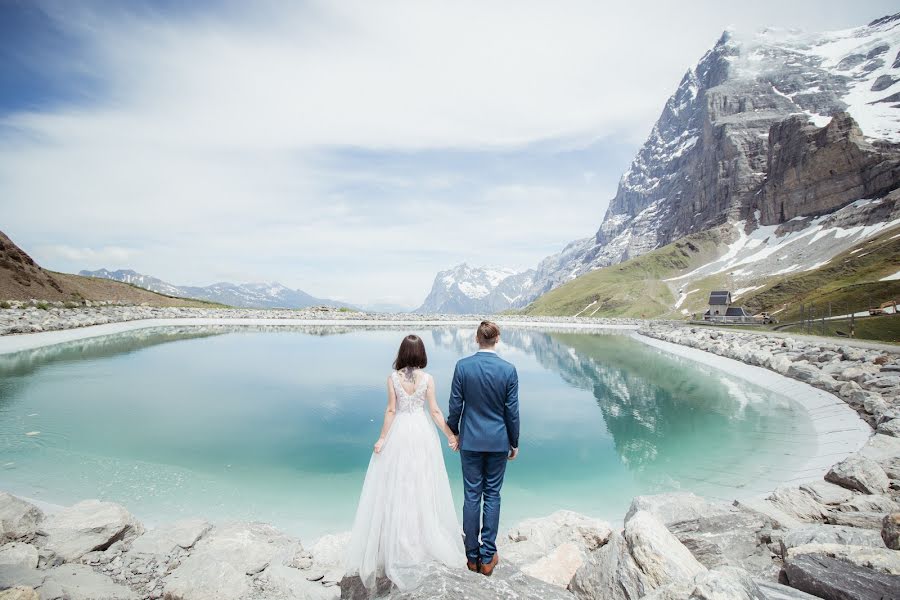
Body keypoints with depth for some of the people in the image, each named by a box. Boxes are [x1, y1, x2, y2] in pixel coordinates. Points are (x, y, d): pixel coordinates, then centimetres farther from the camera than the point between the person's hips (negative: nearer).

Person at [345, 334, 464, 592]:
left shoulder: (393, 377, -9)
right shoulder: (427, 378, -9)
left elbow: (391, 410, -8)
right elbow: (435, 411, -7)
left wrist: (382, 438, 1)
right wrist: (450, 435, 2)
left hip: (399, 433, 0)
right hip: (422, 433, 0)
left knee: (397, 486, 12)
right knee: (423, 485, 15)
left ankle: (400, 543, 21)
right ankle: (425, 535, 27)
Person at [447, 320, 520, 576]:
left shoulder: (462, 366, -11)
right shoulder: (508, 369, -11)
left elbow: (455, 405, -6)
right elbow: (512, 411, -5)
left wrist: (453, 432, 10)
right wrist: (514, 442, 7)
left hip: (471, 440, 0)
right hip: (498, 441, 0)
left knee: (472, 496, 11)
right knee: (492, 495, 12)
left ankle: (472, 556, 23)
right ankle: (487, 557, 21)